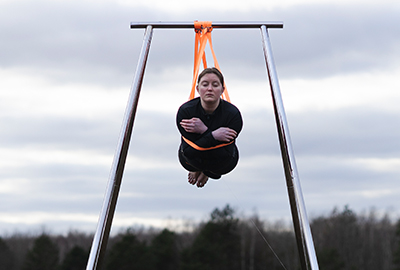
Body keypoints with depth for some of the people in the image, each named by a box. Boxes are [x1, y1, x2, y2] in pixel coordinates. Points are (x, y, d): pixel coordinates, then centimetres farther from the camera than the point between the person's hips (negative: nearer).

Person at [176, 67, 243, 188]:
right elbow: (188, 149, -30)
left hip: (223, 163, 0)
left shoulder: (232, 113, -31)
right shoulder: (185, 111, -29)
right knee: (189, 152, -13)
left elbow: (226, 152, -31)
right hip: (191, 159, 0)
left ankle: (208, 172, 22)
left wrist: (204, 131, -40)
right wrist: (213, 135, -43)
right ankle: (197, 169, 23)